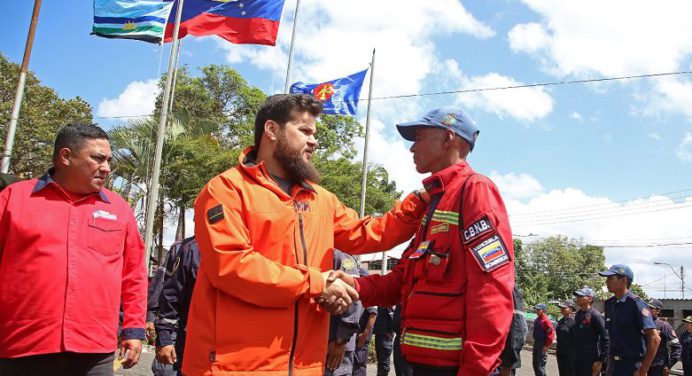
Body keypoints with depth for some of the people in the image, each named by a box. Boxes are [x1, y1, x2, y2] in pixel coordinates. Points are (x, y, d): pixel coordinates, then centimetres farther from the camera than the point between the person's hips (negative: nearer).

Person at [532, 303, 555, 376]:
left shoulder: (546, 320, -16)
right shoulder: (536, 320, 10)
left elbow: (551, 334, -20)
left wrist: (547, 346, -18)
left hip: (542, 345, -9)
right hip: (536, 343, 9)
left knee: (540, 366, -7)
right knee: (535, 364, 15)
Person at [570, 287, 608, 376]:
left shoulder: (595, 315, -13)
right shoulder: (577, 314, 11)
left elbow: (605, 338, -17)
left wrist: (601, 360, -18)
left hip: (590, 361, -8)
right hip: (576, 360, 8)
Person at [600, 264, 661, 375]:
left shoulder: (636, 303, -15)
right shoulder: (609, 304, 6)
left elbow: (655, 339, -19)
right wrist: (609, 363, 12)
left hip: (633, 367, -7)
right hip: (614, 365, 7)